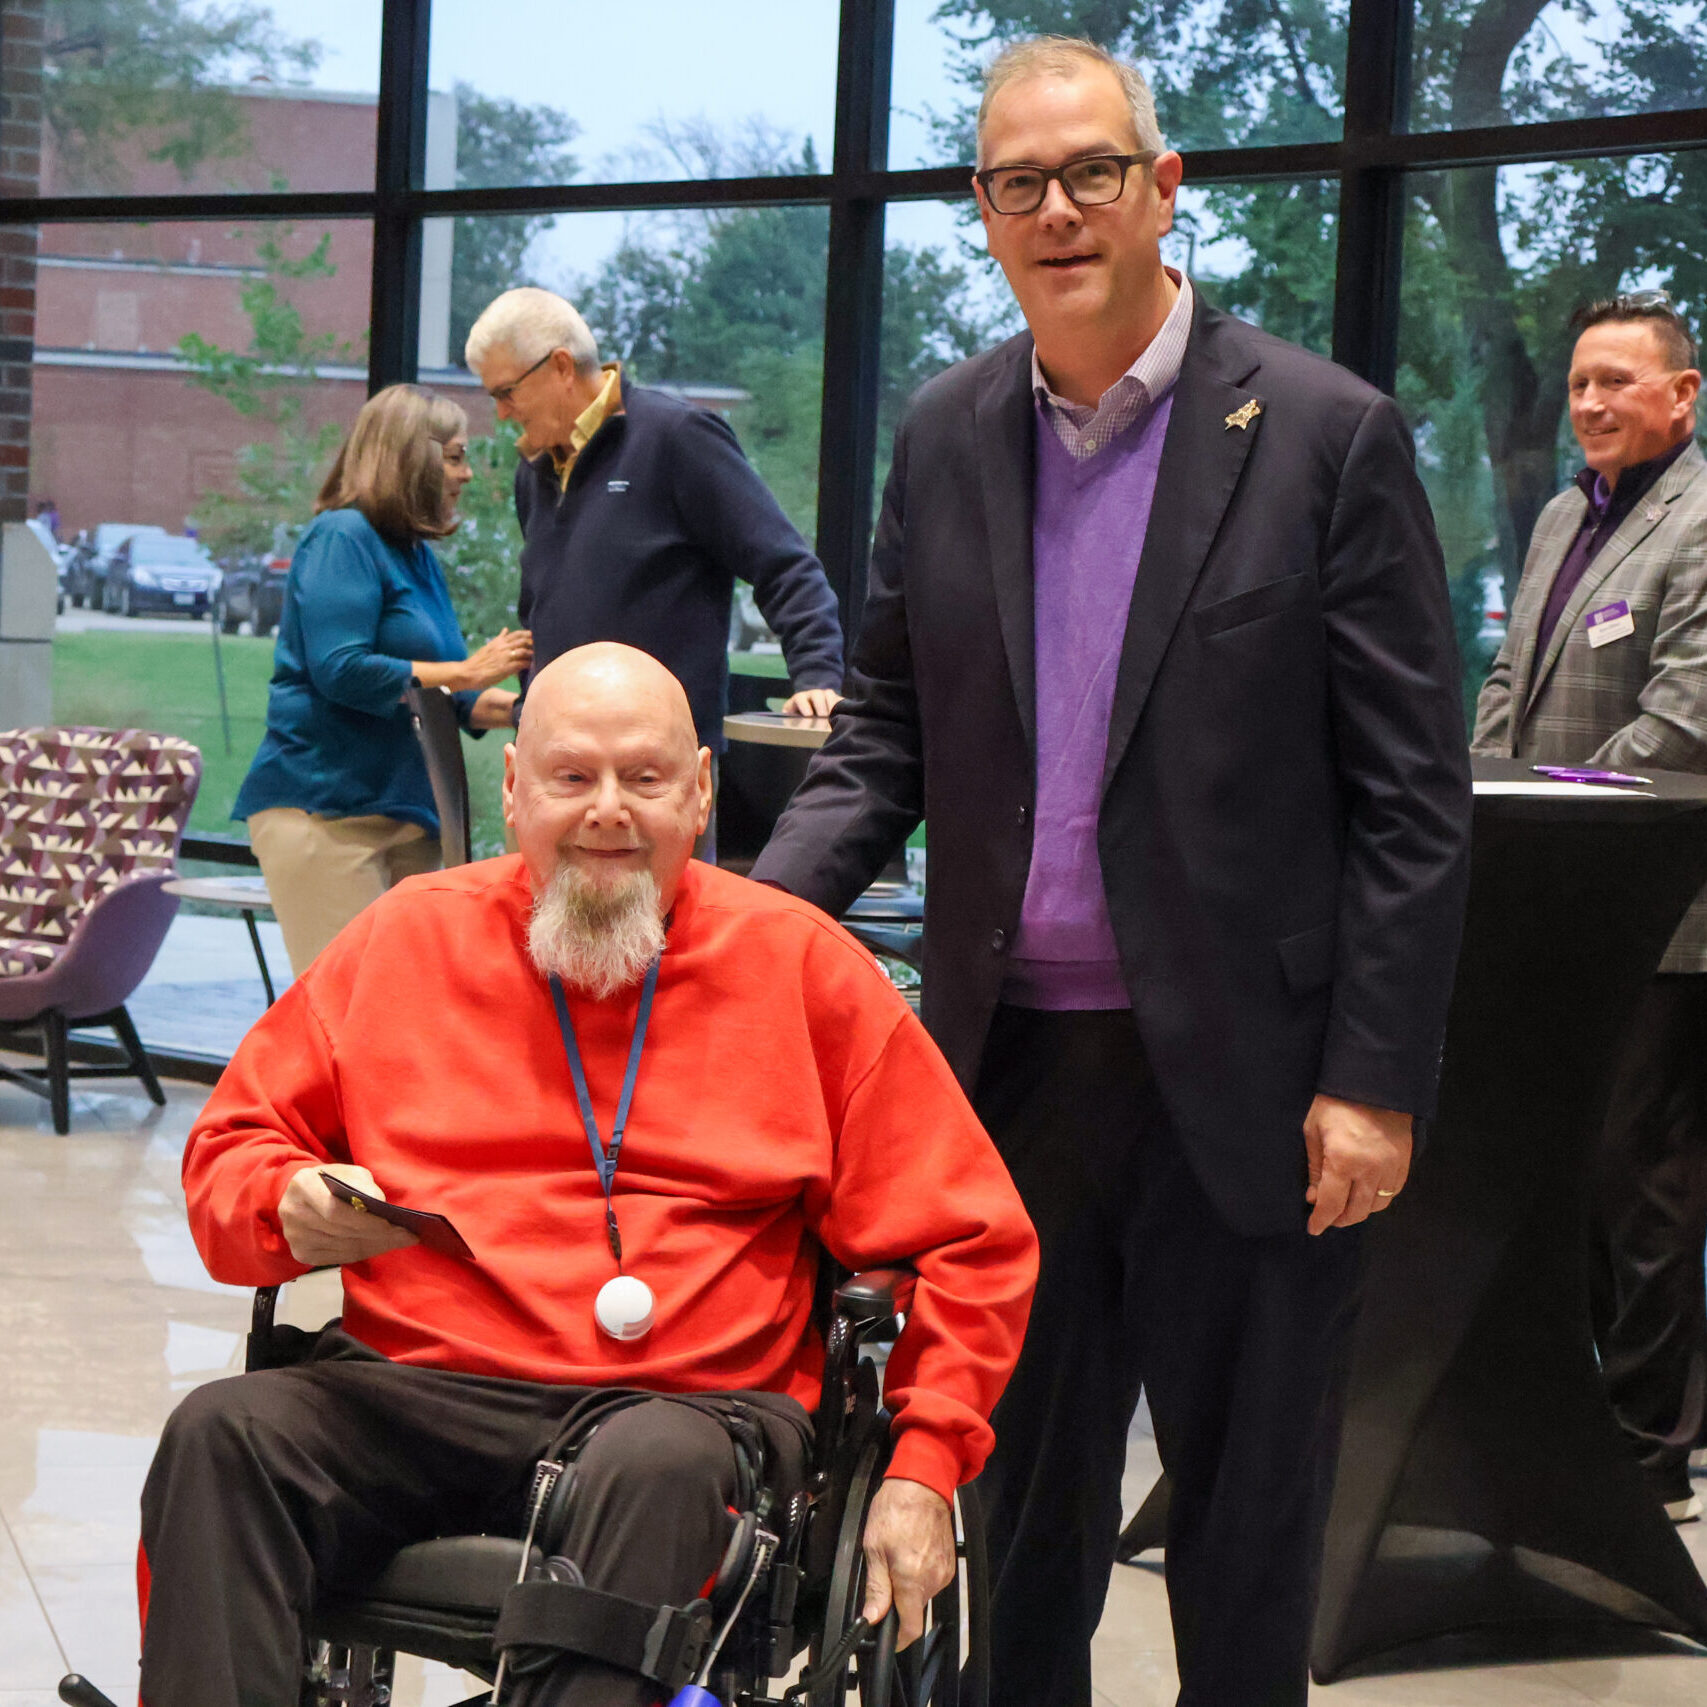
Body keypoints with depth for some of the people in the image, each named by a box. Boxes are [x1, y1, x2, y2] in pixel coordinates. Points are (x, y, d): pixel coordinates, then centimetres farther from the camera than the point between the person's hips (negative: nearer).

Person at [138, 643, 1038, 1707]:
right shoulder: (410, 937, 15)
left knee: (664, 1465, -37)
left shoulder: (801, 964, 10)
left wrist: (923, 1469, -1)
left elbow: (970, 1241, 10)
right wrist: (291, 1209, -6)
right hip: (416, 1389, 2)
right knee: (222, 1433, -27)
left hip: (691, 1402, -2)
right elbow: (228, 1156, 18)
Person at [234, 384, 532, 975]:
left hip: (405, 812, 9)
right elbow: (340, 671, -19)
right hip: (323, 809, -9)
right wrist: (467, 671, -14)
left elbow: (452, 701, 23)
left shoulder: (415, 554, 19)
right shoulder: (341, 537, -8)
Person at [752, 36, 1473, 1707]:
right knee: (1026, 1503, 16)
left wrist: (1374, 1079, -12)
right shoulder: (946, 435, 6)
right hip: (1011, 1058, 4)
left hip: (1232, 1071, -4)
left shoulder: (1325, 435, -8)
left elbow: (1410, 794, -8)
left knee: (1246, 1516, 9)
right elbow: (887, 730, 10)